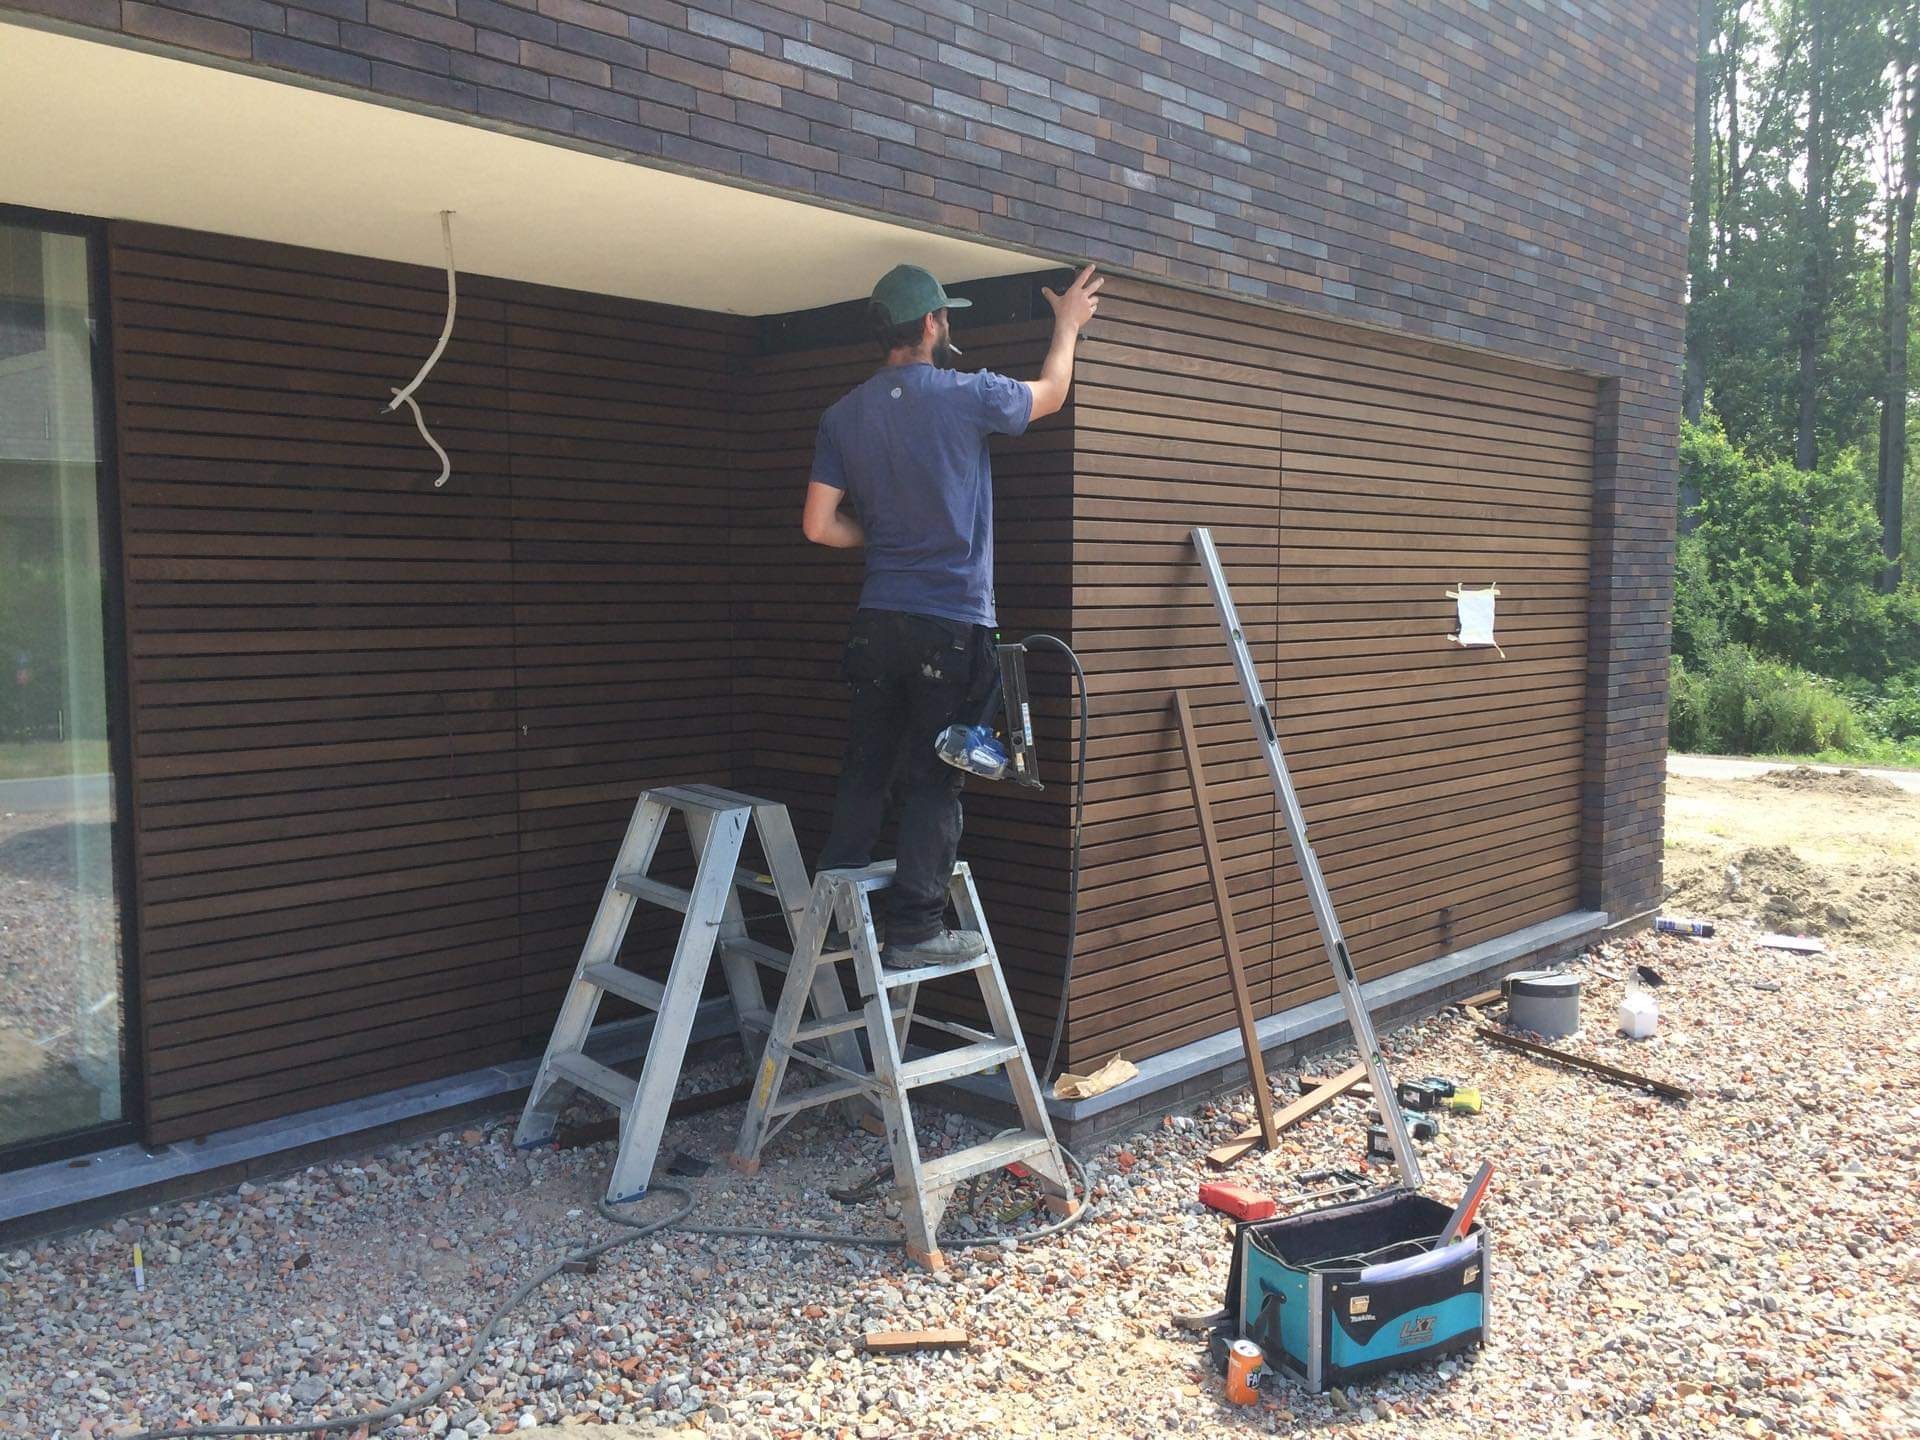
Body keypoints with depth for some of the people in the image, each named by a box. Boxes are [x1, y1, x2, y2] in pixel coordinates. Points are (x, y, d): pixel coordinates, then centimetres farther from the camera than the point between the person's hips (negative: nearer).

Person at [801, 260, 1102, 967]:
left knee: (863, 770, 13)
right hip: (952, 624, -5)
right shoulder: (964, 396, -8)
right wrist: (1068, 325, 28)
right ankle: (913, 929, 6)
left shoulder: (843, 415, 6)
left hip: (877, 618, 5)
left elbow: (820, 524, 4)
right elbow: (1049, 394, 11)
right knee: (933, 781, 1)